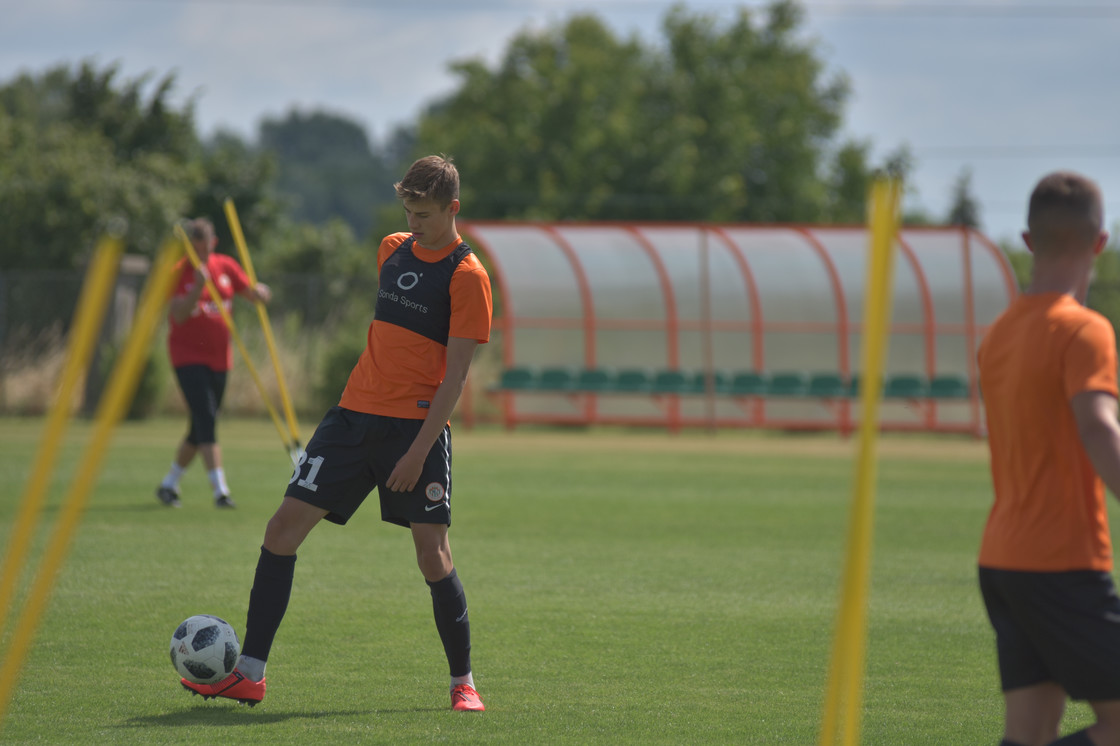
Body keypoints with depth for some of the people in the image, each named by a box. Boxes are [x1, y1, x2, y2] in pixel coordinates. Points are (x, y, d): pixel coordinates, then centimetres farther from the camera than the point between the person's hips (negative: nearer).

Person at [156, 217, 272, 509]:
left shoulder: (226, 266, 4)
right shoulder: (178, 273, -10)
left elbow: (251, 293, 10)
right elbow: (179, 315, -21)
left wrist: (259, 292, -14)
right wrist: (198, 286, -34)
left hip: (218, 357, 6)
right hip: (188, 355, -6)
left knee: (201, 429, 11)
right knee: (205, 420, -18)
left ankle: (168, 484, 27)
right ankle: (220, 490, -22)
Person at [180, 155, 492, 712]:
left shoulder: (466, 276, -8)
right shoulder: (392, 250, 12)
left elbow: (455, 373, -12)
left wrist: (419, 450, -17)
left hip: (418, 427, -6)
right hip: (355, 414, 6)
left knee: (432, 554, -9)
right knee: (283, 528, -3)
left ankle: (463, 682, 8)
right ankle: (249, 675, 0)